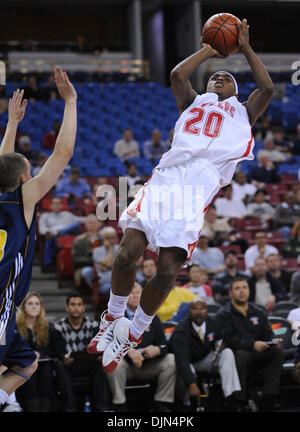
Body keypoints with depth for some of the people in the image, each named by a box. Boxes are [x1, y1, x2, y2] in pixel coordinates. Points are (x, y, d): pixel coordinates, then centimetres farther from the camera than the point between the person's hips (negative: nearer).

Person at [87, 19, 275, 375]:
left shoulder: (242, 113, 30)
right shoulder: (193, 103, 33)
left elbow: (267, 87, 17)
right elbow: (177, 74, 18)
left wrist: (245, 48, 23)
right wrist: (209, 50, 29)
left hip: (199, 188, -1)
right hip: (166, 177, 1)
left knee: (168, 271, -14)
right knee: (127, 252, -15)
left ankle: (132, 336, 6)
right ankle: (113, 320, 9)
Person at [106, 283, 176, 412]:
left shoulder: (151, 317, 11)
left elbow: (164, 345, 5)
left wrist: (156, 350, -21)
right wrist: (129, 351, -30)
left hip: (148, 367, 3)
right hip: (126, 364, -3)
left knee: (171, 360, -21)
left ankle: (162, 404, -11)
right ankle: (120, 405, -24)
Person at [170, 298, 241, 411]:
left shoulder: (212, 324, -8)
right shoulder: (180, 331, -26)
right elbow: (181, 359, -38)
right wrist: (192, 384, -47)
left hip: (205, 361, 5)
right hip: (187, 364, -5)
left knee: (227, 353, -19)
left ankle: (232, 397, -29)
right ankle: (186, 405, -10)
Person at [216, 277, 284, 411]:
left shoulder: (258, 313, 18)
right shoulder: (223, 315, 0)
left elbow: (267, 333, 13)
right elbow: (228, 340, -13)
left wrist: (273, 341, -13)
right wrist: (252, 345, -25)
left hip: (256, 356, 5)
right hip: (234, 354, -5)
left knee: (278, 351, -19)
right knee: (242, 354, -37)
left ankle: (268, 398, -22)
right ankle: (240, 399, -30)